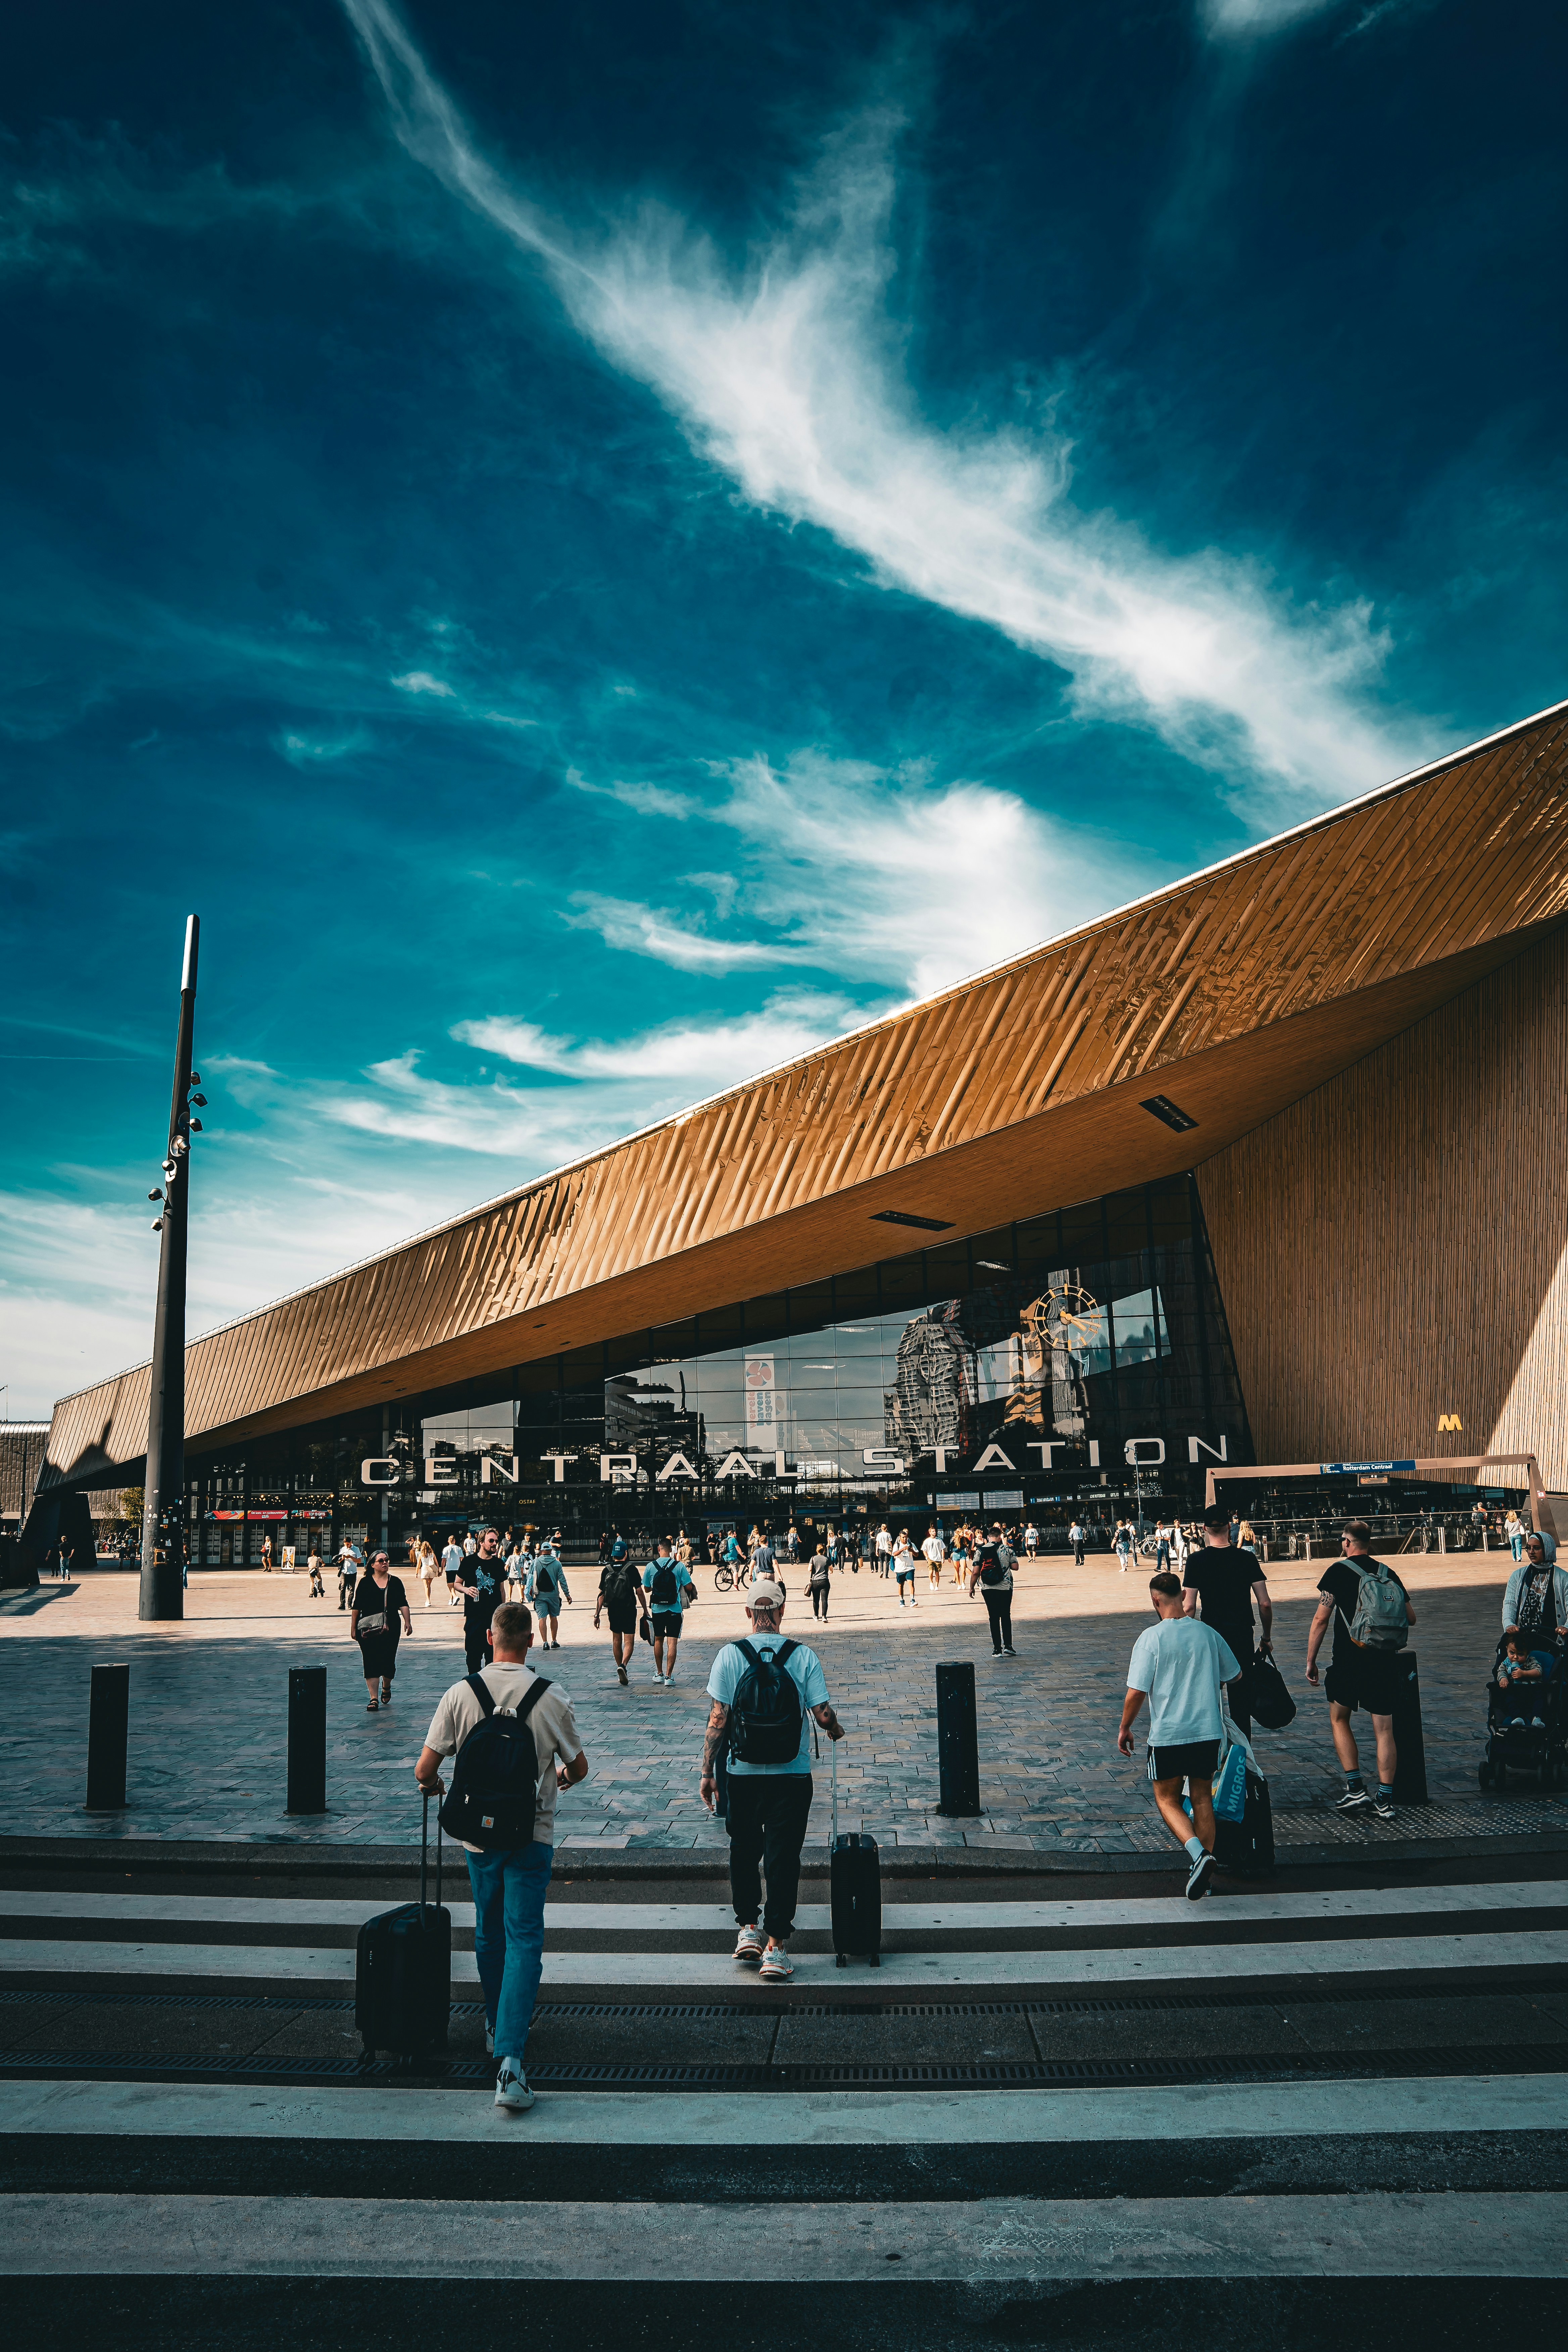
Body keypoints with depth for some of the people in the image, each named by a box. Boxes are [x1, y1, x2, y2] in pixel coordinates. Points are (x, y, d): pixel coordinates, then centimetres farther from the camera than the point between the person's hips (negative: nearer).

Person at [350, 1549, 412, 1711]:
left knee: (388, 1661, 2)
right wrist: (353, 1628, 4)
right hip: (368, 1630, -1)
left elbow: (403, 1604, 7)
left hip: (391, 1629, 1)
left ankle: (386, 1687, 32)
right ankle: (374, 1699, -2)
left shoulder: (395, 1582, 8)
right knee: (371, 1663, -5)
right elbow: (357, 1607, 5)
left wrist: (408, 1622, -4)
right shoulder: (365, 1582, 3)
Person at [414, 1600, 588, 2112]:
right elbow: (578, 1769, 3)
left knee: (489, 1934, 21)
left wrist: (434, 1785, 18)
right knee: (524, 1940, 0)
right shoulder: (551, 1698, -10)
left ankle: (497, 2028, 38)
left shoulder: (460, 1694, -8)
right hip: (532, 1835, -2)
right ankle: (511, 2056, -13)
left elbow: (424, 1770, -5)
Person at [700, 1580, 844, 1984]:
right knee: (783, 1858, 6)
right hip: (792, 1775, -1)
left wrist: (708, 1772, -1)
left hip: (743, 1773, 1)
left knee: (744, 1852, 20)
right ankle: (775, 1947, 7)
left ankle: (748, 1930, 26)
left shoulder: (730, 1655, -7)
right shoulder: (804, 1656, -7)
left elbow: (718, 1718, -8)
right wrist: (836, 1730, 15)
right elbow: (822, 1714, -8)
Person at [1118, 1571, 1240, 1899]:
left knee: (1167, 1799, 11)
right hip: (1209, 1731, 4)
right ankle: (1203, 1872, 17)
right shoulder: (1207, 1633, 1)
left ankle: (1198, 1853, -11)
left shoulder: (1152, 1638, -13)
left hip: (1168, 1735, -4)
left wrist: (1125, 1729, 1)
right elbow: (1233, 1675, 17)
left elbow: (1136, 1692, -15)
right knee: (1202, 1798, 17)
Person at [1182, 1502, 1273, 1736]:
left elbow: (1189, 1607, -9)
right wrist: (1267, 1637, 9)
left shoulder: (1197, 1561, -7)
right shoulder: (1248, 1558, -3)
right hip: (1243, 1636, 1)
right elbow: (1265, 1604, -3)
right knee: (1241, 1698, 10)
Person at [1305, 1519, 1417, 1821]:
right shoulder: (1387, 1573, 8)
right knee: (1384, 1729, 7)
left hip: (1350, 1659, -4)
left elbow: (1321, 1620, -8)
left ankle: (1356, 1790, 7)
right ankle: (1385, 1801, 6)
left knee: (1339, 1719, 14)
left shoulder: (1339, 1571, -5)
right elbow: (1411, 1618, 13)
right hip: (1386, 1660, 4)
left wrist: (1311, 1661, 0)